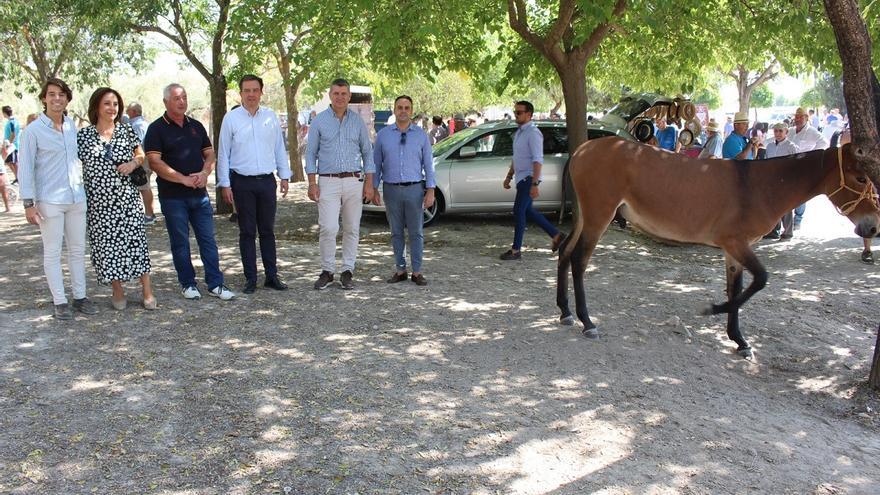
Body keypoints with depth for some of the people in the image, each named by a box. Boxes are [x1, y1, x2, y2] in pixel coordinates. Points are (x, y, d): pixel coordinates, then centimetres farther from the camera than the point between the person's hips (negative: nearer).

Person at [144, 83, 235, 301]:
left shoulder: (196, 126, 12)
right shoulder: (157, 129, -4)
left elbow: (210, 153, 13)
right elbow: (154, 162, -12)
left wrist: (204, 173, -8)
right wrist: (184, 179, -17)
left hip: (199, 194, 4)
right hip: (172, 196, -4)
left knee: (208, 240, 4)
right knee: (180, 242, 5)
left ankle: (215, 283, 9)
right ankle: (188, 284, 16)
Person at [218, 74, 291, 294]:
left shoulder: (271, 117, 7)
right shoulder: (231, 118, 0)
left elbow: (280, 148, 13)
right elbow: (223, 154, 1)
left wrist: (284, 176, 10)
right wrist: (225, 184, -3)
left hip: (267, 180, 2)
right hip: (242, 182, -2)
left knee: (268, 230, 8)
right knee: (247, 232, 4)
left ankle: (272, 276, 15)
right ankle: (250, 278, 11)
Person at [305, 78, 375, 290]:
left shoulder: (358, 122, 8)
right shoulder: (319, 121, 3)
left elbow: (367, 153, 10)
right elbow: (311, 153, 4)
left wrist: (369, 183, 2)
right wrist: (312, 183, -4)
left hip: (354, 181, 2)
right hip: (328, 182, -2)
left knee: (352, 229, 4)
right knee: (328, 228, -11)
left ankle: (347, 271, 13)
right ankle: (327, 271, 4)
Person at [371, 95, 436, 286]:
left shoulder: (421, 135, 3)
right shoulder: (383, 135, 4)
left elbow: (428, 164, 2)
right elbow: (376, 164, 6)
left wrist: (430, 191, -6)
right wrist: (374, 190, 1)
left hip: (415, 189, -1)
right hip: (392, 190, 1)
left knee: (416, 232, 2)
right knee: (396, 232, 8)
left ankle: (417, 272, 9)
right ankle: (400, 270, 17)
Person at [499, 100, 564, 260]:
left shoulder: (533, 133, -15)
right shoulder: (519, 133, 14)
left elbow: (538, 160, -22)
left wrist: (535, 184, -27)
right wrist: (508, 177, 21)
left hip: (528, 179, -10)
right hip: (521, 179, 10)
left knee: (518, 211, -8)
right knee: (526, 211, 15)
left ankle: (516, 250, -2)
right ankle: (556, 235, 25)